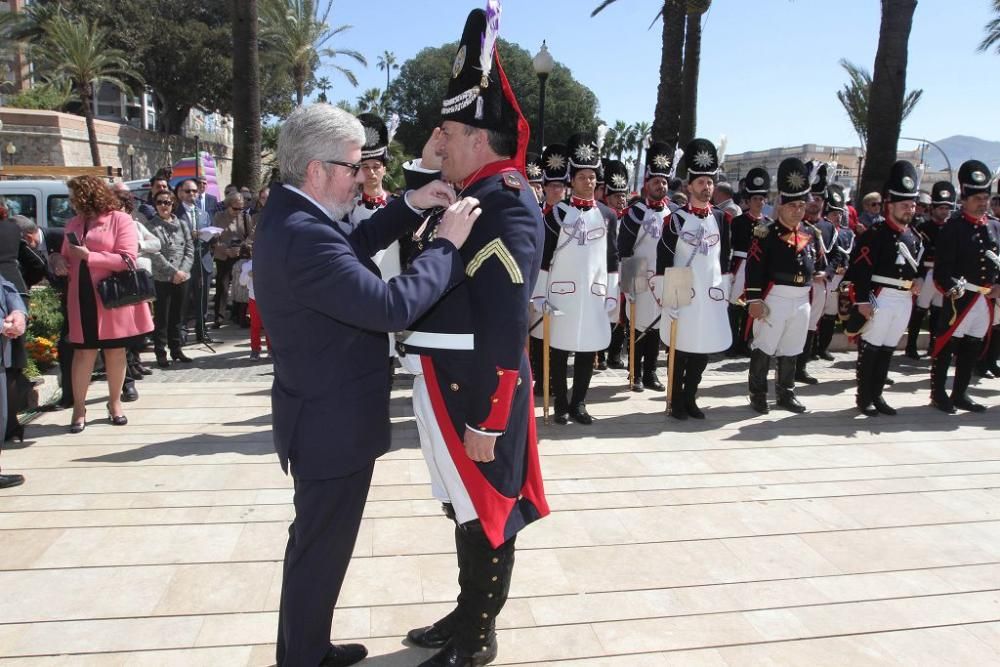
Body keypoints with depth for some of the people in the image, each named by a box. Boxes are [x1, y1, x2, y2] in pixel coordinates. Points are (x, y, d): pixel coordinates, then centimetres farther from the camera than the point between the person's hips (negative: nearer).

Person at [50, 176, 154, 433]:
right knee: (84, 351, 2)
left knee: (115, 351, 7)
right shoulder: (73, 224, 13)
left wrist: (89, 256, -15)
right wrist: (59, 260, -1)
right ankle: (79, 407, 9)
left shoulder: (120, 220, -5)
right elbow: (68, 258, 22)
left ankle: (115, 402, 22)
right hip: (83, 298, 4)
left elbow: (128, 259, -14)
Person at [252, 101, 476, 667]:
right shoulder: (303, 235, -29)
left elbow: (352, 246, 16)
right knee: (321, 550, 8)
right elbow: (392, 307, -32)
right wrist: (447, 244, -21)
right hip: (333, 424, -11)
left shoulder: (291, 213, 3)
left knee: (317, 543, 25)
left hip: (323, 414, 11)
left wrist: (410, 208, 4)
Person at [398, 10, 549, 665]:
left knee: (485, 513, 7)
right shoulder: (475, 196, 12)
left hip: (474, 391, -10)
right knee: (465, 507, 21)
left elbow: (506, 323, -23)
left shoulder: (506, 200, -18)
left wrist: (485, 418, -22)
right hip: (453, 384, 10)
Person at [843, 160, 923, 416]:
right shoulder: (874, 234, -10)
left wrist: (919, 278, 3)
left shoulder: (915, 237, 13)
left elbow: (920, 264, 25)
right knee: (870, 348, 0)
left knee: (888, 349, 13)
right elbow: (860, 269, -15)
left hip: (905, 299, 7)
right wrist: (862, 301, -19)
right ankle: (864, 397, 10)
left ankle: (877, 395, 23)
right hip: (880, 297, -7)